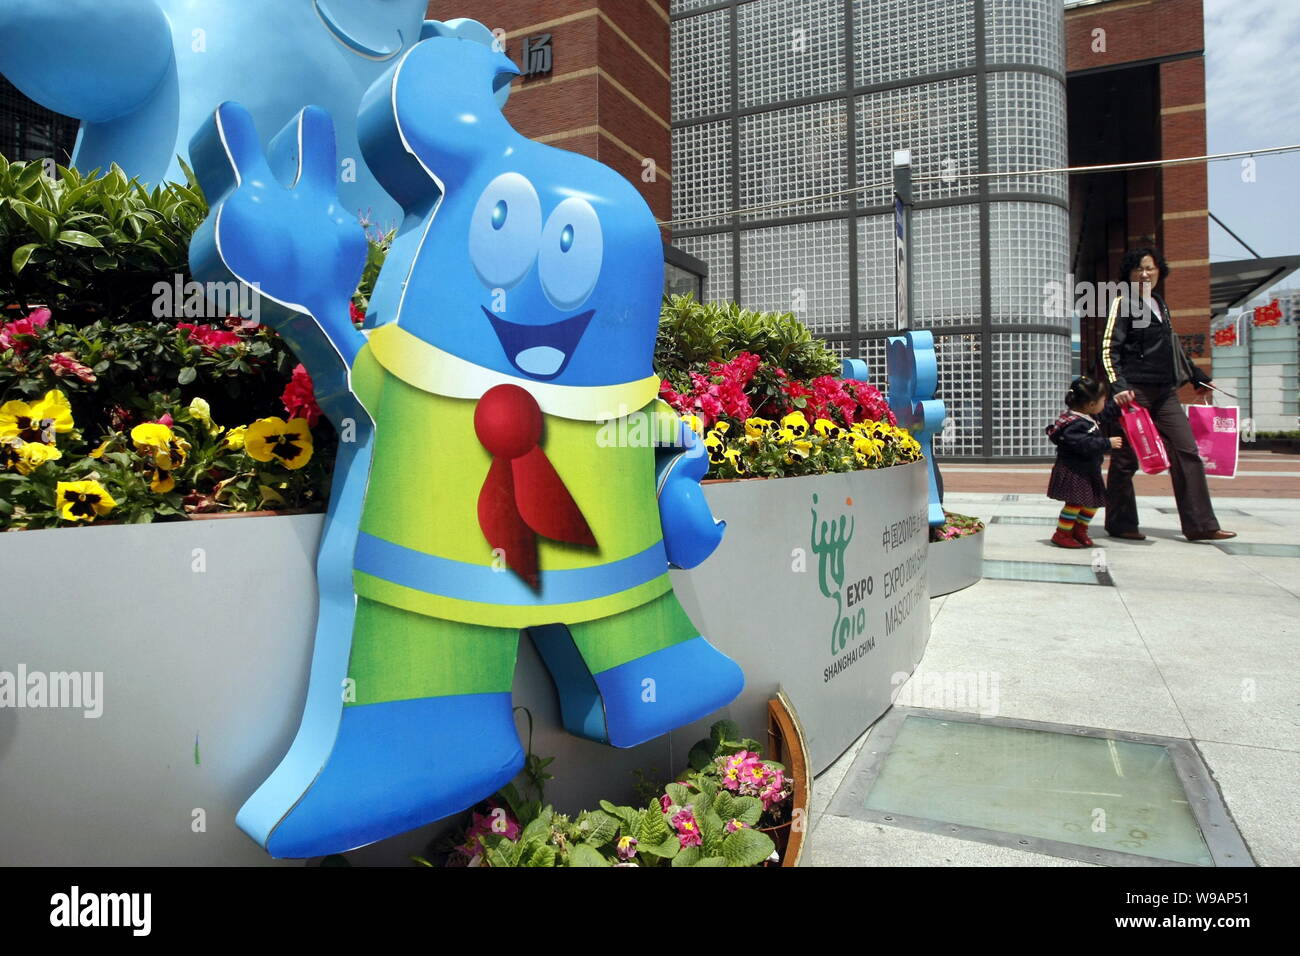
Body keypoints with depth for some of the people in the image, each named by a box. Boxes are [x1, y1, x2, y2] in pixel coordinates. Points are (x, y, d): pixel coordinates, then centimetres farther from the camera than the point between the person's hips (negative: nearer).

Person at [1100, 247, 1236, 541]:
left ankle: (1200, 525, 6)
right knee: (1126, 459, -2)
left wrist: (1197, 376, 33)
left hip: (1165, 393, 7)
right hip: (1135, 392, -7)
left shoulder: (1159, 304, 19)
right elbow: (1109, 349, -12)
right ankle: (1119, 524, 9)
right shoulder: (1124, 303, -3)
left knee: (1187, 453, 2)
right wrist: (1118, 386, -23)